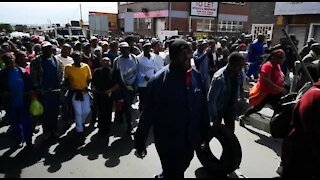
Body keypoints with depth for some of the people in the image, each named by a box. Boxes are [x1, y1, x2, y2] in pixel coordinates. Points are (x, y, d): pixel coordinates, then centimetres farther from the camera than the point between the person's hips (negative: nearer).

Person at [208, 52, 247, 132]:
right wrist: (214, 117, -18)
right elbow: (211, 99, -26)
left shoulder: (237, 74, -14)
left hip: (230, 107, 5)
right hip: (219, 108, -5)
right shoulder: (219, 78, -34)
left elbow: (234, 91, 3)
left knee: (230, 131, 10)